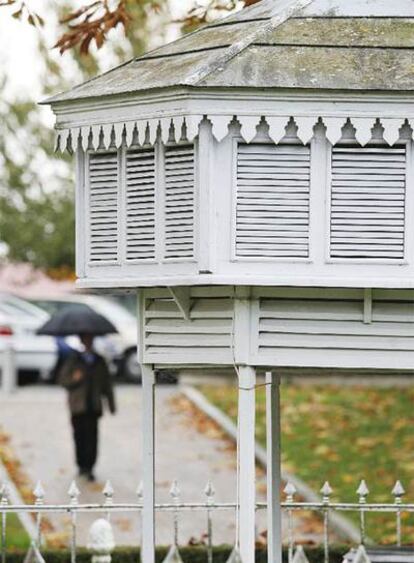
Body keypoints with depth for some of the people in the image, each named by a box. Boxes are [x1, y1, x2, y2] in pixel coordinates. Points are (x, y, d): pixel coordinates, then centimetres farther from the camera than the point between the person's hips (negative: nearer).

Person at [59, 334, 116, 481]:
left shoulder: (99, 361, 11)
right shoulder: (74, 360, 5)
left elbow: (107, 384, 14)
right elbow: (63, 379, 4)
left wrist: (111, 404, 12)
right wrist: (74, 379, -17)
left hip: (94, 406, 1)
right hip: (78, 407, -1)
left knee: (92, 436, -9)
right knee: (79, 436, 2)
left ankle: (89, 468, -9)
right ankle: (82, 465, 18)